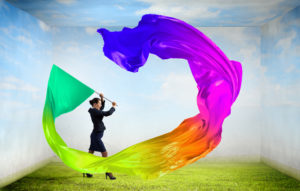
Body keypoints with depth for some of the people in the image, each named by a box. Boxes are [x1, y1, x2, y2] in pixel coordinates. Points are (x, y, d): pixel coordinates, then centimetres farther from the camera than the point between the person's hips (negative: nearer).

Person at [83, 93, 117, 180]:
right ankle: (108, 172, 1)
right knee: (104, 153, -6)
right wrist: (113, 106, -7)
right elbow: (107, 113, -24)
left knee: (90, 153, 16)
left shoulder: (93, 110, 9)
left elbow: (101, 109, 27)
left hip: (95, 135, 10)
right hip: (96, 136, -10)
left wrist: (102, 99, 13)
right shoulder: (95, 111, -17)